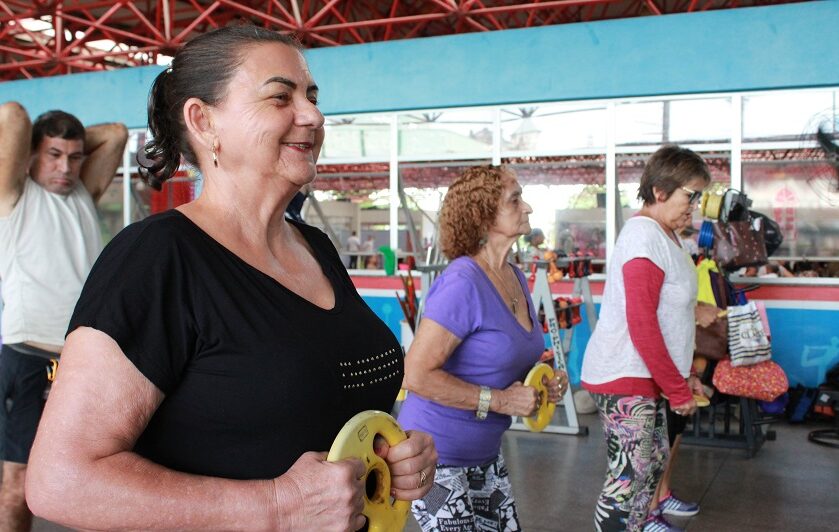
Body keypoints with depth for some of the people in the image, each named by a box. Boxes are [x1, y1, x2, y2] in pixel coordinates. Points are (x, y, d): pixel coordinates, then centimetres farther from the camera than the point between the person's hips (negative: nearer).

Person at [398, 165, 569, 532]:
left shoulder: (516, 278, 5)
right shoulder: (463, 284, -22)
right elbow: (416, 375, -26)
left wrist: (546, 382, 1)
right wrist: (500, 401, -23)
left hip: (486, 453, 9)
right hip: (438, 456, -8)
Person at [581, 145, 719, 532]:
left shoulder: (664, 234, 13)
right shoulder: (644, 236, -19)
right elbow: (642, 326, -22)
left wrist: (683, 376, 17)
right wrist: (678, 389, -15)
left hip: (646, 374, 10)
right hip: (623, 377, -10)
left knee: (654, 459, 19)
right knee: (628, 476, -6)